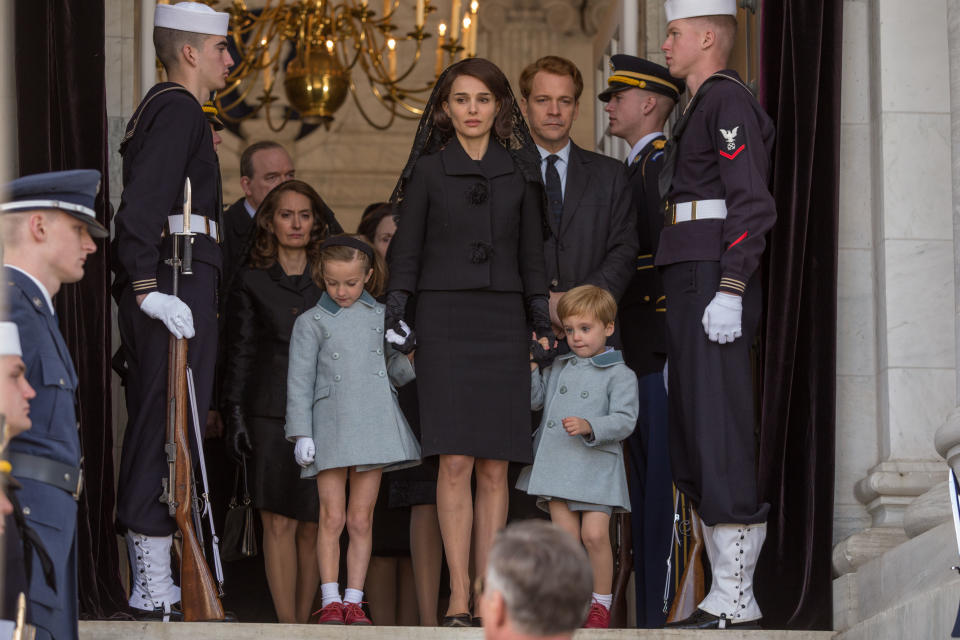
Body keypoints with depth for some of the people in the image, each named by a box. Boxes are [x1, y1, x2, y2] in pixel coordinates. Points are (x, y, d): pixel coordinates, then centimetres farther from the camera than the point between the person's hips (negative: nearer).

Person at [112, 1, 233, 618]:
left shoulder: (165, 108, 22)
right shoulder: (179, 109, -10)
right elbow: (139, 207, -21)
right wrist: (148, 289, -26)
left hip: (163, 288, 11)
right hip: (177, 287, -11)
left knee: (152, 431, 11)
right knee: (169, 432, -10)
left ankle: (149, 583, 15)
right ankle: (155, 585, -10)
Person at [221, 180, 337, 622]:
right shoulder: (251, 282, 10)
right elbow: (239, 353, 7)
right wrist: (235, 413, -2)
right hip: (271, 413, -1)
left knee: (311, 526, 0)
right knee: (278, 521, -8)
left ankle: (304, 621, 8)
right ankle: (287, 627, -8)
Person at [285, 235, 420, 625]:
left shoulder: (381, 316, 12)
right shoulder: (311, 323, 5)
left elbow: (395, 370, 15)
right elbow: (299, 381, 2)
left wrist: (411, 361, -9)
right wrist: (301, 434, -5)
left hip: (374, 427, 2)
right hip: (331, 428, -2)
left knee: (361, 520, 4)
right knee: (332, 519, -1)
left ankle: (354, 600, 7)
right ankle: (330, 601, 3)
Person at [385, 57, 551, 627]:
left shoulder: (519, 169, 11)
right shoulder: (428, 169, 5)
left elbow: (532, 252, 14)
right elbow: (407, 250, 6)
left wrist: (542, 320, 7)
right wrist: (396, 315, -3)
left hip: (503, 322, 2)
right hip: (444, 319, -2)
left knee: (494, 468, -1)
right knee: (456, 462, -10)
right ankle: (459, 599, -10)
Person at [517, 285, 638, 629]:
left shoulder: (619, 374, -1)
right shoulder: (559, 367, 17)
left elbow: (624, 420, -9)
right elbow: (535, 398, 14)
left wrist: (589, 427, -23)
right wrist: (531, 363, 4)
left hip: (596, 467, -4)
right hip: (557, 465, 4)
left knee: (595, 534, -10)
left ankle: (602, 603, 3)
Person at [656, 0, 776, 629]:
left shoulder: (730, 101, -8)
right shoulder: (703, 110, 23)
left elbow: (753, 205, -17)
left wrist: (729, 293, -23)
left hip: (714, 289, -11)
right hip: (690, 294, 11)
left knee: (721, 446, -12)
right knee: (693, 455, 9)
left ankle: (737, 599, -12)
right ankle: (726, 595, 11)